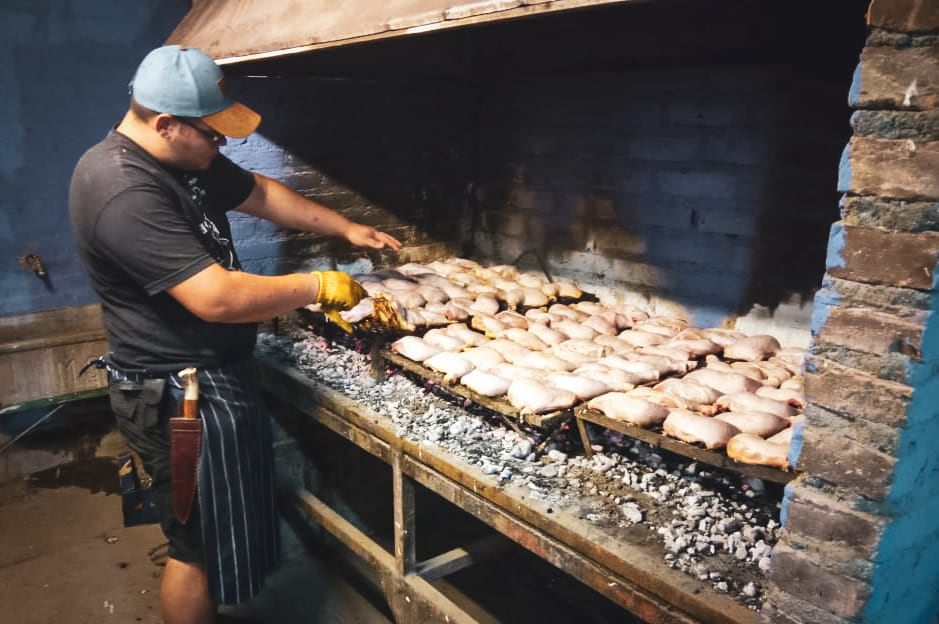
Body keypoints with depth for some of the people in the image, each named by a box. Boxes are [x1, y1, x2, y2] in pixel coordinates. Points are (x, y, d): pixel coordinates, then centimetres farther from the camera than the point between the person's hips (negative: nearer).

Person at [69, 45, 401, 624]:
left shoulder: (186, 157, 4)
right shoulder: (124, 190, -28)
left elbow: (260, 192, 17)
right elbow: (217, 297, -33)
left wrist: (346, 227, 11)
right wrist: (317, 286, -21)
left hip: (212, 372, 10)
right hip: (182, 396, -10)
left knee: (213, 532, 25)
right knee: (201, 545, 8)